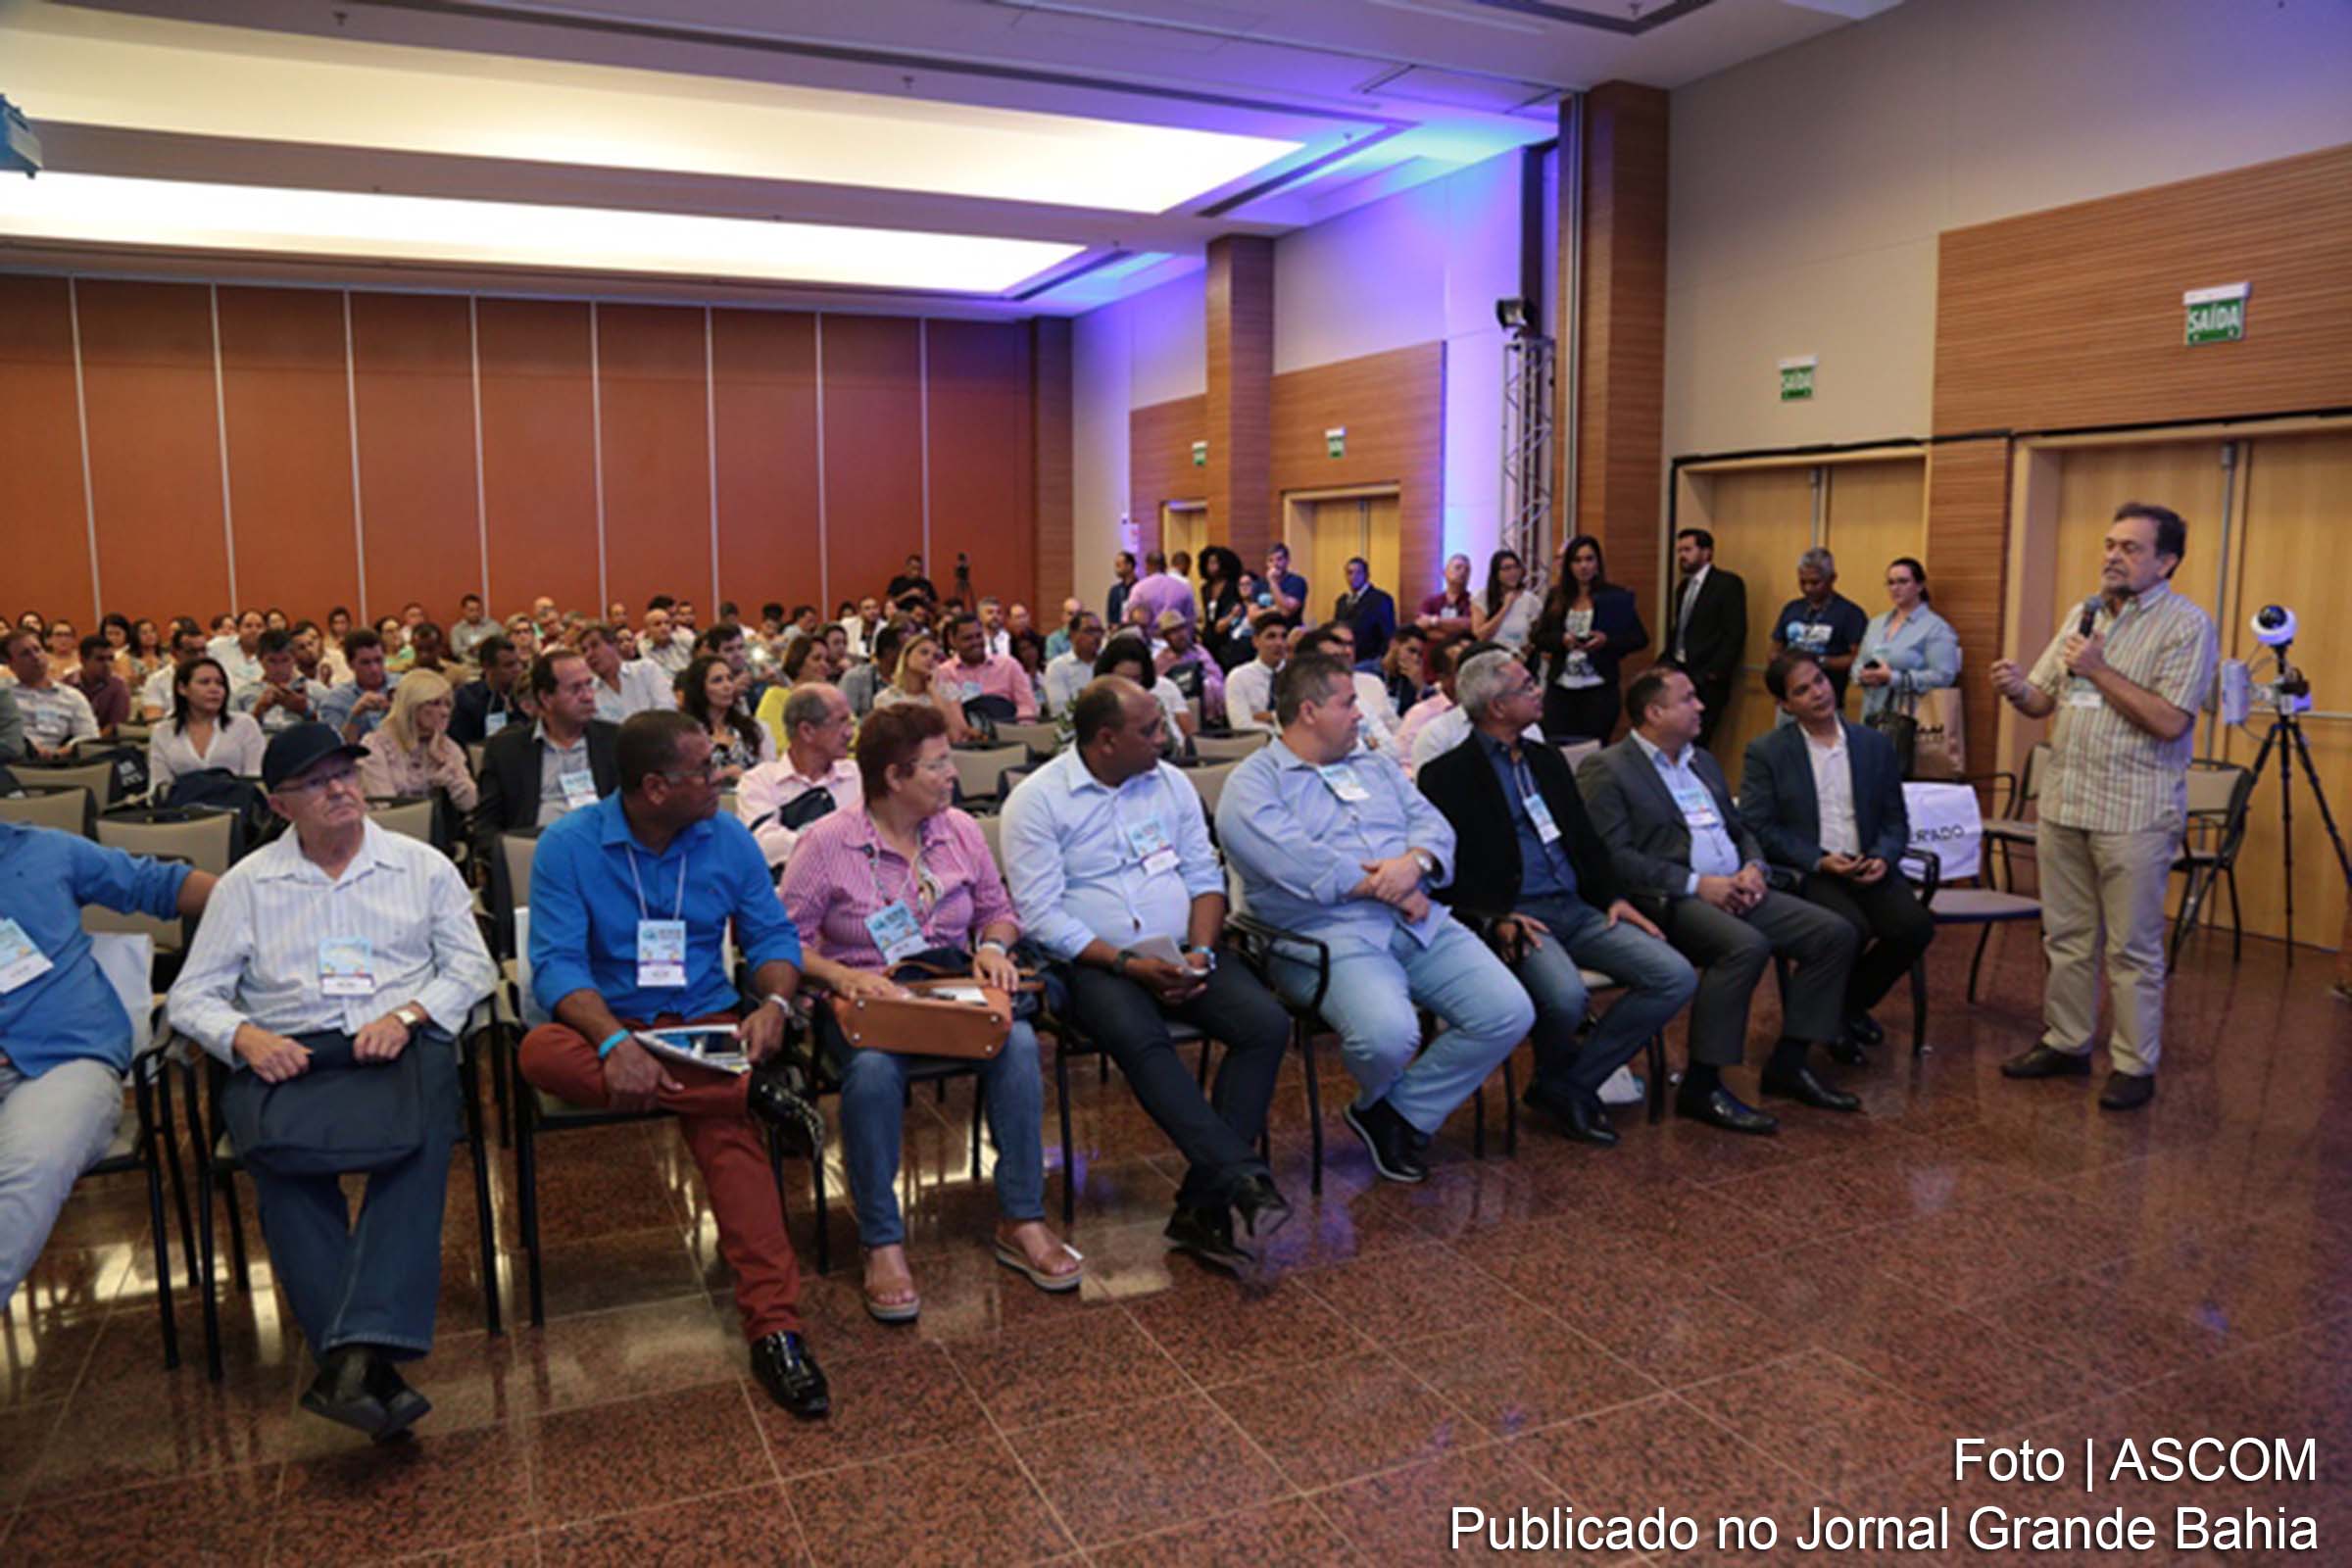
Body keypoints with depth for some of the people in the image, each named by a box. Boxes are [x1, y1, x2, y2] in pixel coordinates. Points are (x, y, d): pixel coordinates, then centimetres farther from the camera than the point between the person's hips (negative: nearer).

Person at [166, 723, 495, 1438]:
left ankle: (357, 1353, -42)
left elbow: (472, 967, 10)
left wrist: (407, 1014, -9)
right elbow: (191, 995, 14)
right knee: (278, 1153, -33)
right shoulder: (246, 884, 17)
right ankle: (369, 1366, -35)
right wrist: (245, 1036, -8)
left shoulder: (422, 865, 16)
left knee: (418, 1142, -35)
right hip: (286, 1057, 1)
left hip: (401, 1047, 0)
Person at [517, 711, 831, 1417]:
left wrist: (773, 1003, -17)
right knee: (539, 1054, -34)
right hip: (609, 1024, 0)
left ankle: (775, 1326, -34)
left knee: (725, 1125, -30)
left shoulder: (728, 838, 5)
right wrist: (614, 1041, -31)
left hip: (707, 1026, 1)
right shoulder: (568, 845, -5)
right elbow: (557, 963, -13)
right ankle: (758, 1092, -30)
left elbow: (772, 935, 7)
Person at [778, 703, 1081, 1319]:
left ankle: (1021, 1222, -16)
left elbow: (997, 909, 18)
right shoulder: (826, 842, -4)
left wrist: (992, 947, -4)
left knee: (1018, 1043, -27)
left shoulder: (960, 830, 9)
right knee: (873, 1069, -37)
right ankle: (882, 1245, -22)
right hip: (864, 995, -3)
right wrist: (840, 975, -21)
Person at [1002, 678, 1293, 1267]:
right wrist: (1129, 964, -18)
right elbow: (1039, 915, -9)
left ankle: (1203, 1205, -23)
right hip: (1093, 964, -4)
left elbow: (1205, 877, 13)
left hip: (1182, 954, 5)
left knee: (1268, 1024, -22)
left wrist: (1201, 951, -7)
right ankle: (1244, 1179, -38)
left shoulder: (1171, 783, 14)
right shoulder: (1037, 799, -2)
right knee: (1142, 1039, -37)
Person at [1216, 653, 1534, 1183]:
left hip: (1421, 923, 7)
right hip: (1330, 934, -6)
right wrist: (1387, 892, -13)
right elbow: (1292, 861, -16)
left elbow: (1433, 822, 13)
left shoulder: (1374, 767, 24)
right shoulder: (1253, 782, 0)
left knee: (1510, 1013, -12)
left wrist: (1415, 862, -11)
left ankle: (1399, 1115, 4)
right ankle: (1378, 1101, 6)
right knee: (1388, 1034, -33)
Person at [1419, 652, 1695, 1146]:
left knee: (1676, 977, -11)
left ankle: (1569, 1086, -2)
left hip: (1576, 909, 7)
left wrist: (1612, 896, 7)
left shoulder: (1546, 760, 21)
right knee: (1565, 996, -35)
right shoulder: (1447, 774, -1)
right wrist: (1495, 918, -21)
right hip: (1513, 916, -7)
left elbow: (1587, 840, 24)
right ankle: (1557, 1079, 2)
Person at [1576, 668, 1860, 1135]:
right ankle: (1702, 1086, -23)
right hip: (1666, 901, -8)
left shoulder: (1702, 761, 23)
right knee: (1747, 945, -34)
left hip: (1733, 892, 8)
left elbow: (1740, 830, 26)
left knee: (1834, 933, -5)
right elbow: (1612, 856, -15)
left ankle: (1788, 1063, 5)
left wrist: (1753, 867, 2)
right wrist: (1695, 883, -18)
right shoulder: (1606, 770, -5)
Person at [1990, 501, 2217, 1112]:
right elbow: (2043, 701, 13)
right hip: (2063, 803, 6)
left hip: (2133, 814, -6)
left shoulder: (2187, 625, -7)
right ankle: (2066, 1044, 25)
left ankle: (2134, 1065, 12)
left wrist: (2099, 670, -16)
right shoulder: (2084, 615, 13)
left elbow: (2169, 721, -18)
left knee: (2132, 947, 2)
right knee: (2066, 936, 13)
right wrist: (2017, 688, -9)